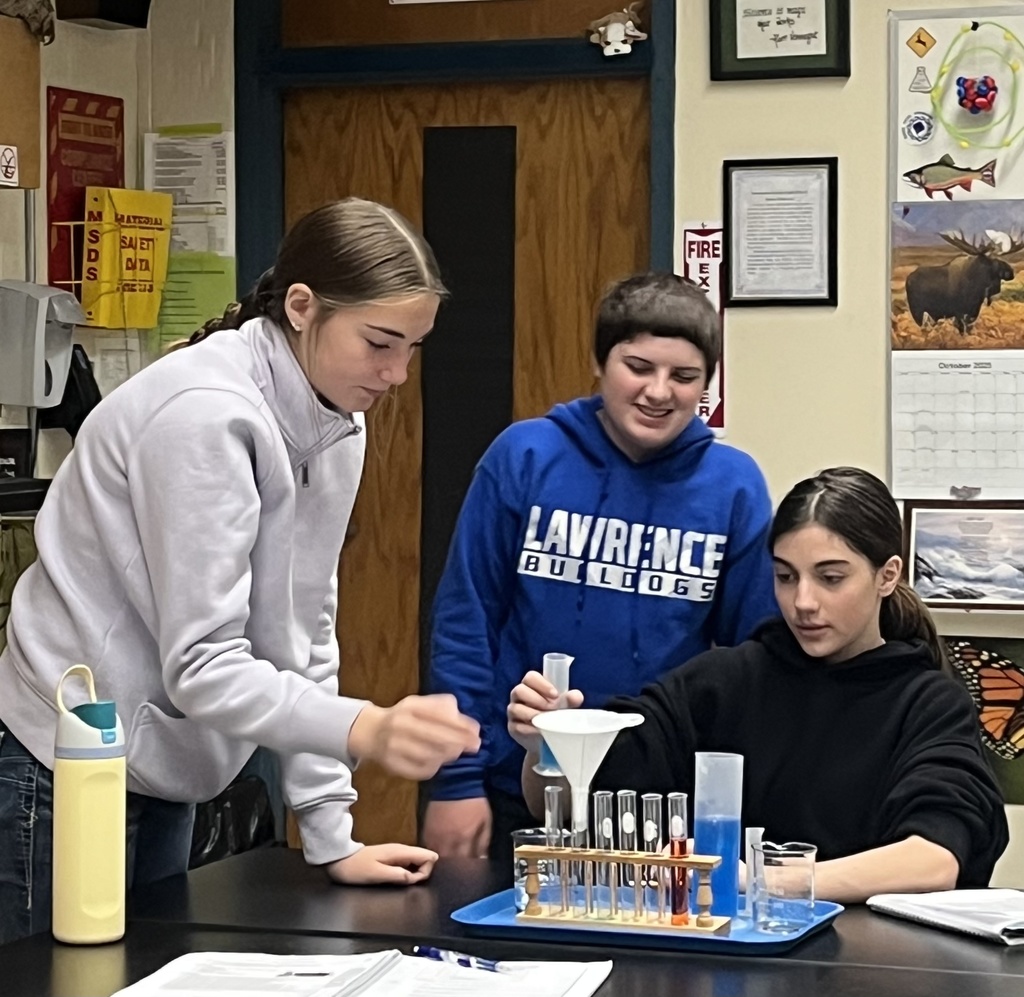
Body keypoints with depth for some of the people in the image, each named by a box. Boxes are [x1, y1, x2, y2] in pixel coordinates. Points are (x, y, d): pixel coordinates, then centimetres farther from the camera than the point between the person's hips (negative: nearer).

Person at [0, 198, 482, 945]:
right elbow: (201, 664, -27)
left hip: (161, 771, 8)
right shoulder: (208, 414, -25)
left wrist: (331, 835, -1)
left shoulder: (337, 425, 1)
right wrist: (363, 730, -41)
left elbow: (299, 630, 3)